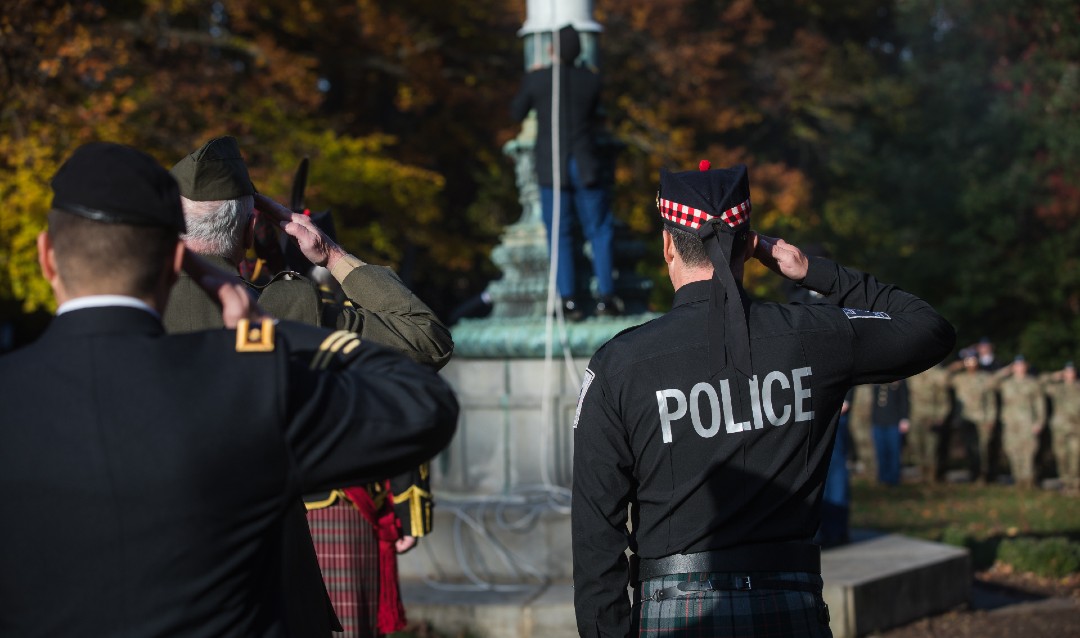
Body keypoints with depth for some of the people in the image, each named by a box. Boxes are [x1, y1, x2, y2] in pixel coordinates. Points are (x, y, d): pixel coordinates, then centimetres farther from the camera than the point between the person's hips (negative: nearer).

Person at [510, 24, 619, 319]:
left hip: (551, 170, -1)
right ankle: (605, 297, 0)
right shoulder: (591, 80, -1)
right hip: (586, 168, 1)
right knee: (599, 232, 8)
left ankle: (569, 300, -5)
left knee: (560, 236, 2)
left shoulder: (537, 79, -7)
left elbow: (516, 113, 8)